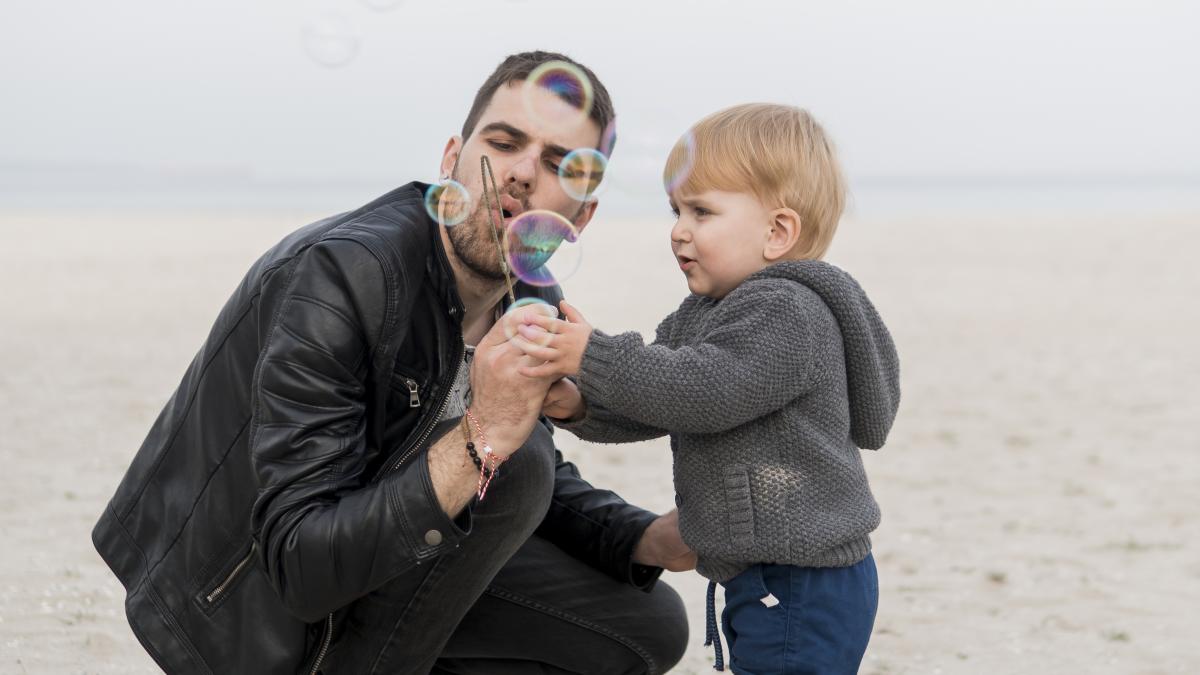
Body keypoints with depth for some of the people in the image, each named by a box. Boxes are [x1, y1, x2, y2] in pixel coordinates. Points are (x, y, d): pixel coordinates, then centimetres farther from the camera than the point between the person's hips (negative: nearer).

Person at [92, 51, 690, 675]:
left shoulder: (533, 305, -2)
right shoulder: (336, 276, -27)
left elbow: (547, 483, 14)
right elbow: (299, 565, -32)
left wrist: (649, 540, -6)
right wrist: (480, 441, -41)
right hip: (253, 608, -8)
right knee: (513, 464, -26)